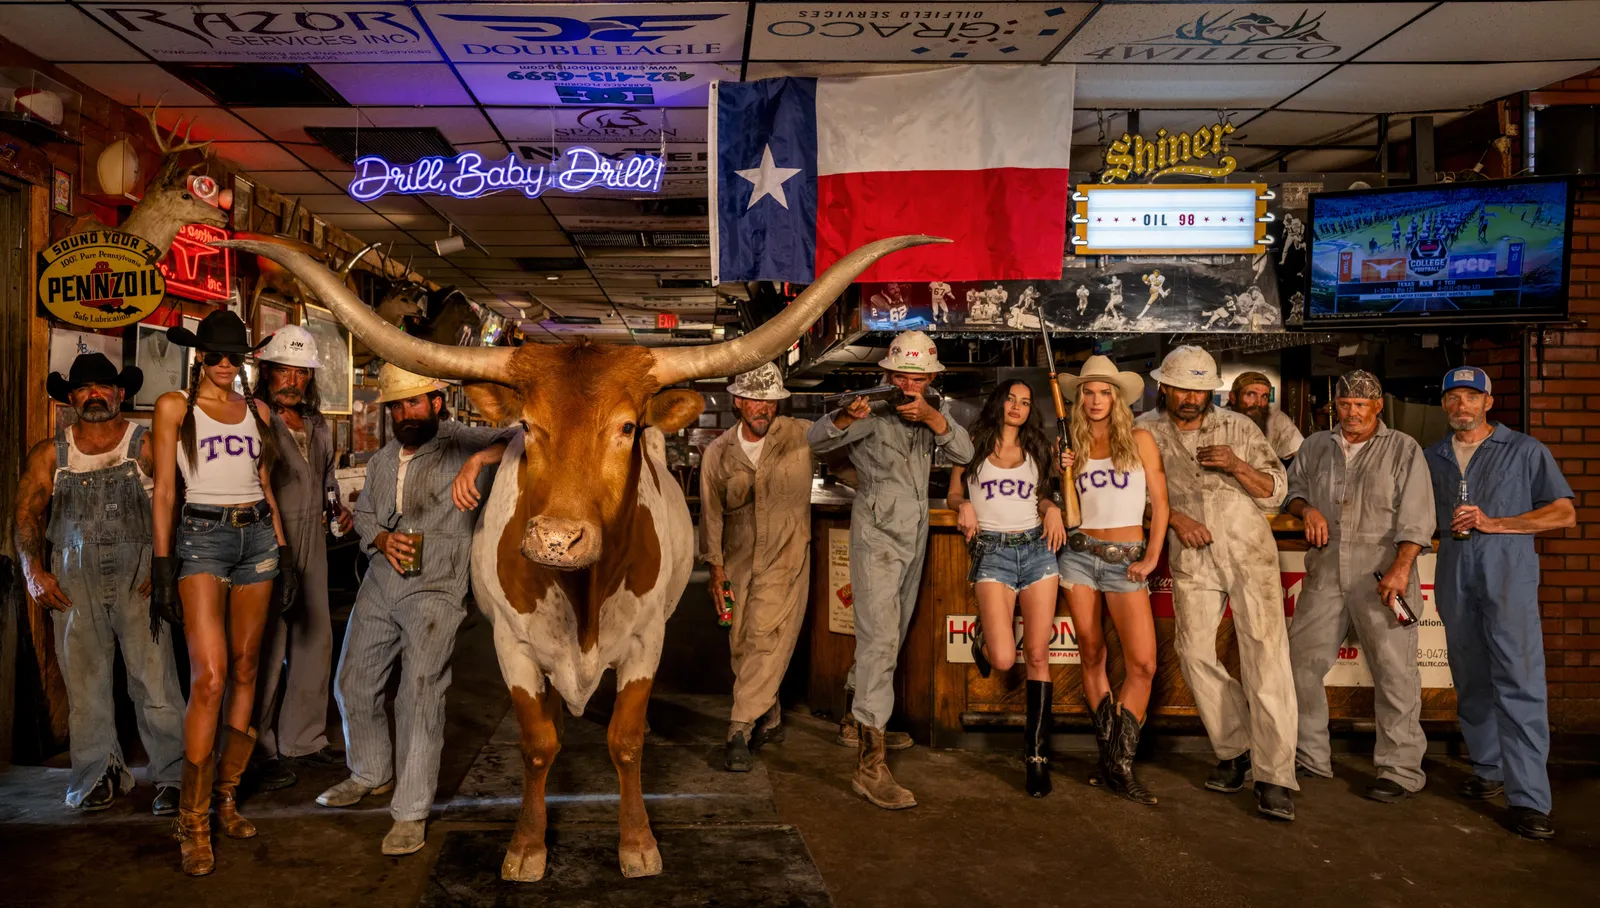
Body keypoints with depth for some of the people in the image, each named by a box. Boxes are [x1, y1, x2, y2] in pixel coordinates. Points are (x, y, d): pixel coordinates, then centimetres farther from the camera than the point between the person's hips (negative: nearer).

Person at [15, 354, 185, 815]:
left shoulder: (146, 445, 2)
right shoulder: (50, 455, 12)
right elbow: (27, 516, 12)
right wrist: (34, 572, -1)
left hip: (138, 574, -3)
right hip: (73, 579, 3)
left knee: (154, 676, -8)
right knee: (83, 678, 5)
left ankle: (171, 776, -1)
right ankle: (99, 772, 18)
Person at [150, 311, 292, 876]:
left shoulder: (255, 411, 14)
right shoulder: (175, 406, 3)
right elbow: (164, 491, -1)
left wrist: (284, 553, 11)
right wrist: (162, 565, -6)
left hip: (257, 536, 5)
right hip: (203, 537, -4)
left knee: (245, 670, 6)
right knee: (210, 676, -14)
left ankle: (227, 796, 17)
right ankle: (194, 823, -6)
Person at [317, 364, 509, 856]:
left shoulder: (465, 444, -8)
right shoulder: (383, 459, 15)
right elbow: (363, 512, 20)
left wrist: (477, 461, -38)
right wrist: (380, 538, -2)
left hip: (435, 590, -7)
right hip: (378, 587, 8)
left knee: (420, 695, -12)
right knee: (353, 685, 16)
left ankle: (411, 813, -1)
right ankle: (372, 774, 40)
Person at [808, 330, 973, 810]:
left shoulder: (936, 414, 7)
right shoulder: (875, 415, -10)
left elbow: (964, 453, -9)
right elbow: (816, 438, -21)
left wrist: (934, 418, -25)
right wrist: (847, 416, -41)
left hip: (914, 537, 7)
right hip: (877, 537, -7)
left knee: (890, 635, 20)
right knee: (880, 640, -16)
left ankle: (857, 719, 41)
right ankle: (870, 765, -18)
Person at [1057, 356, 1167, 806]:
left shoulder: (1140, 440, 5)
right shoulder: (1074, 445, 11)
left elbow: (1159, 502, 3)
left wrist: (1151, 558, -4)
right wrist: (1065, 474, -2)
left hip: (1126, 559, -2)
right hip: (1080, 554, 2)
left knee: (1143, 662, -13)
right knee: (1091, 654, 4)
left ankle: (1121, 764, -5)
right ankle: (1108, 754, 16)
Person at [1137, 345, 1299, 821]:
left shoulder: (1238, 427, 6)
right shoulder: (1147, 431, 6)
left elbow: (1275, 492, 7)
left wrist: (1237, 466, -11)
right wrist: (1176, 518, -9)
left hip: (1249, 552, -1)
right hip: (1191, 559, 2)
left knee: (1265, 653, -11)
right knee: (1194, 652, -3)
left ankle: (1273, 776, -9)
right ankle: (1234, 749, 17)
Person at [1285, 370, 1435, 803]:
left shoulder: (1403, 449, 3)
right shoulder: (1316, 447, 16)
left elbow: (1416, 515, -4)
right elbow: (1292, 488, 22)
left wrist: (1400, 568, -16)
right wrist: (1307, 509, -2)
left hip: (1381, 572, -4)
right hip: (1325, 572, 4)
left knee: (1394, 670, -5)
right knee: (1301, 662, 6)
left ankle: (1400, 768, 7)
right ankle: (1312, 755, 20)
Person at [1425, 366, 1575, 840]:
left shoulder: (1525, 451, 5)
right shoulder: (1433, 458, 16)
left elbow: (1564, 513, 0)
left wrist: (1494, 523, -10)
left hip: (1509, 574, -4)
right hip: (1454, 578, 4)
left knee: (1519, 683, -12)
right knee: (1471, 682, 9)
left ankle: (1529, 797, -12)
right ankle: (1489, 771, 22)